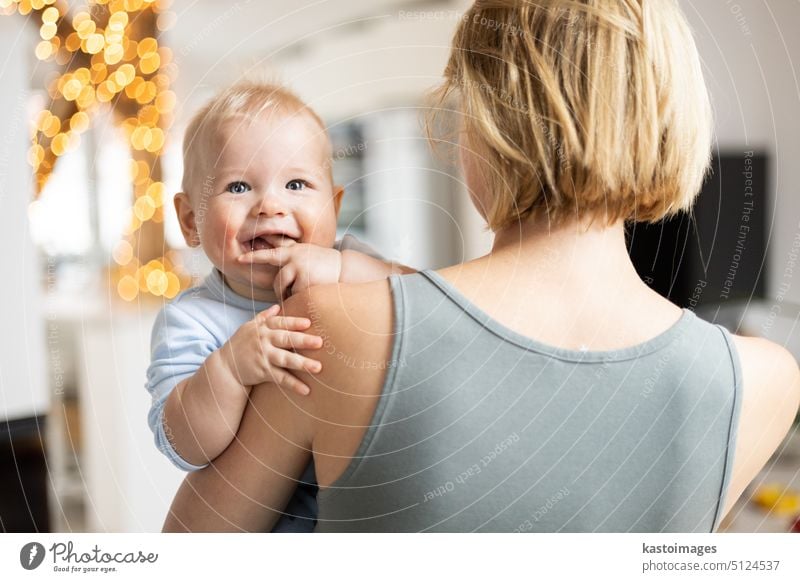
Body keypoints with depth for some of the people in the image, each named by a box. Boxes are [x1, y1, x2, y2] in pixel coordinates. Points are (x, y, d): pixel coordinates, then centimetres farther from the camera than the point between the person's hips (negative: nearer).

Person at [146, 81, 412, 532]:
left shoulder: (348, 264, -1)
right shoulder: (189, 322, -9)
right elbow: (187, 448, -18)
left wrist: (344, 269, -27)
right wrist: (230, 368, -33)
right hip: (261, 523, -2)